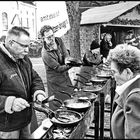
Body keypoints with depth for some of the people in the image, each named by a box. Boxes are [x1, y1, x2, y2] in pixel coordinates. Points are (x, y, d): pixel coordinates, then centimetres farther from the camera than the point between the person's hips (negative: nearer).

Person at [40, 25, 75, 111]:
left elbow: (66, 54, -1)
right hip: (55, 82, -7)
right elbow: (59, 68, -22)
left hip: (66, 77, 7)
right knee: (57, 106, 0)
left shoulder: (59, 40, -3)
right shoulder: (45, 53, -23)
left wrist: (67, 59, -24)